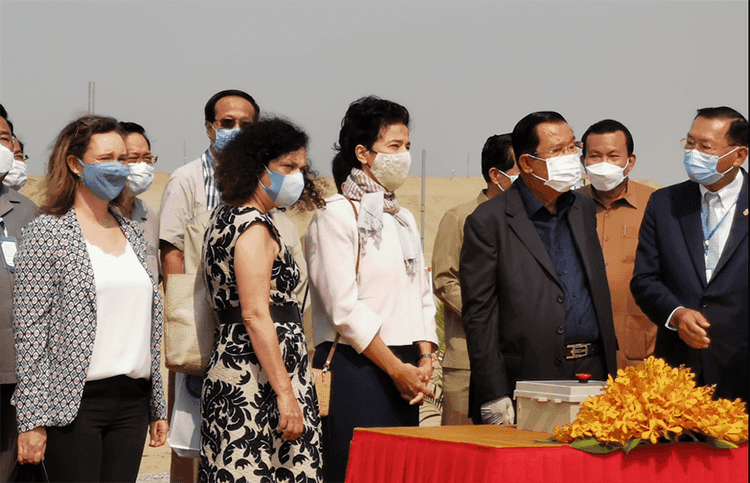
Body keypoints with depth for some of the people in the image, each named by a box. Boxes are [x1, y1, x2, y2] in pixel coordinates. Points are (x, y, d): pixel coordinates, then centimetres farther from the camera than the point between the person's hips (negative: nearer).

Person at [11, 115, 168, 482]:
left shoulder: (131, 233, 15)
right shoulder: (46, 232, -4)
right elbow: (29, 330, -8)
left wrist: (157, 406, 16)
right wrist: (32, 420, -13)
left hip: (132, 399, 6)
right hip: (74, 404, -6)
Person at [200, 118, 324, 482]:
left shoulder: (224, 217, 18)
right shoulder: (253, 226, -12)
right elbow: (255, 315, -19)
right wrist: (286, 393, -20)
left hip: (229, 365, 10)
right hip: (256, 380, -10)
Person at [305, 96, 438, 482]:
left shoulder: (403, 219, 19)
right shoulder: (335, 215, -6)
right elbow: (344, 307, -13)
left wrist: (424, 360, 2)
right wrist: (396, 368, -11)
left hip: (405, 374, 7)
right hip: (355, 368, -7)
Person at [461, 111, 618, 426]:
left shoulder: (584, 209, 16)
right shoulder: (488, 221, -4)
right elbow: (478, 314, -7)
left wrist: (610, 372, 13)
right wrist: (494, 397, -13)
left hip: (592, 374, 5)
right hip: (528, 383, -5)